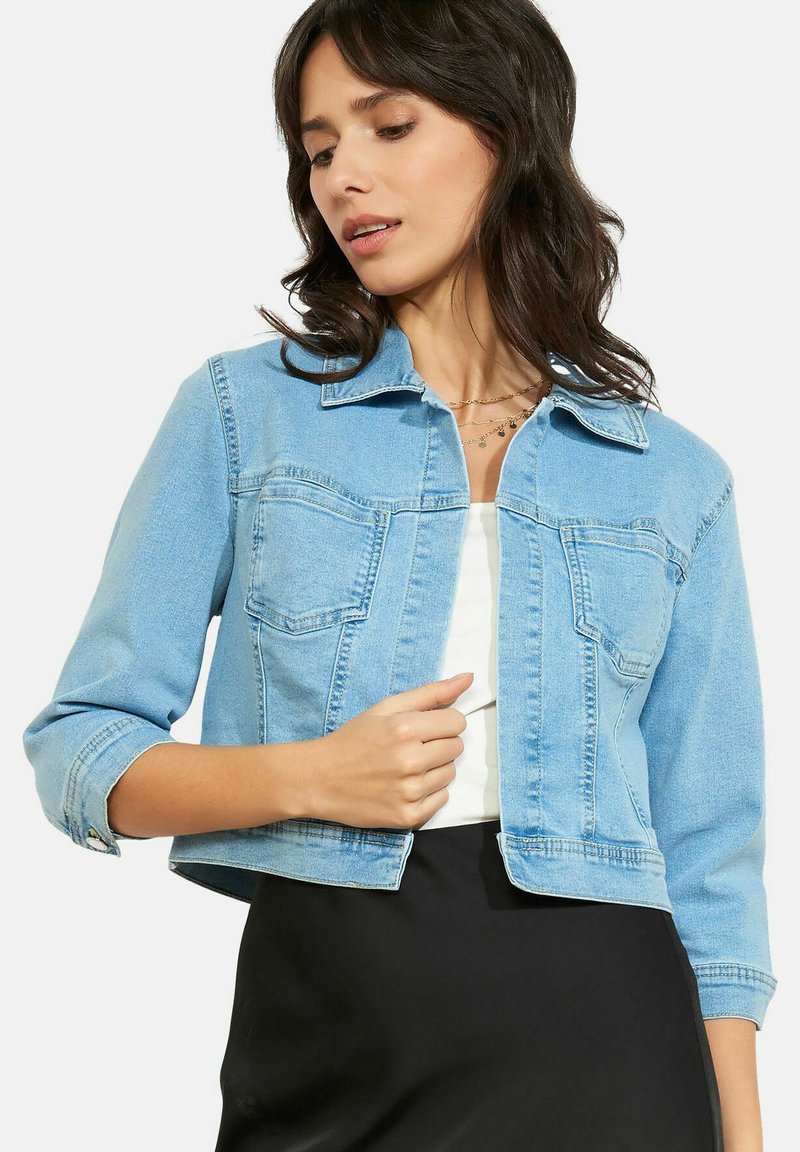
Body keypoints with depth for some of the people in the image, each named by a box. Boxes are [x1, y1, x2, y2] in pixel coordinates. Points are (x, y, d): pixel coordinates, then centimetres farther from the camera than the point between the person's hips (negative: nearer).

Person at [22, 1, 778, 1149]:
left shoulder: (675, 479, 7)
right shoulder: (243, 410, 4)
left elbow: (708, 858, 7)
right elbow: (80, 752, 2)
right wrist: (308, 776, -15)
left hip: (599, 1038, 1)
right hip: (323, 1021, 0)